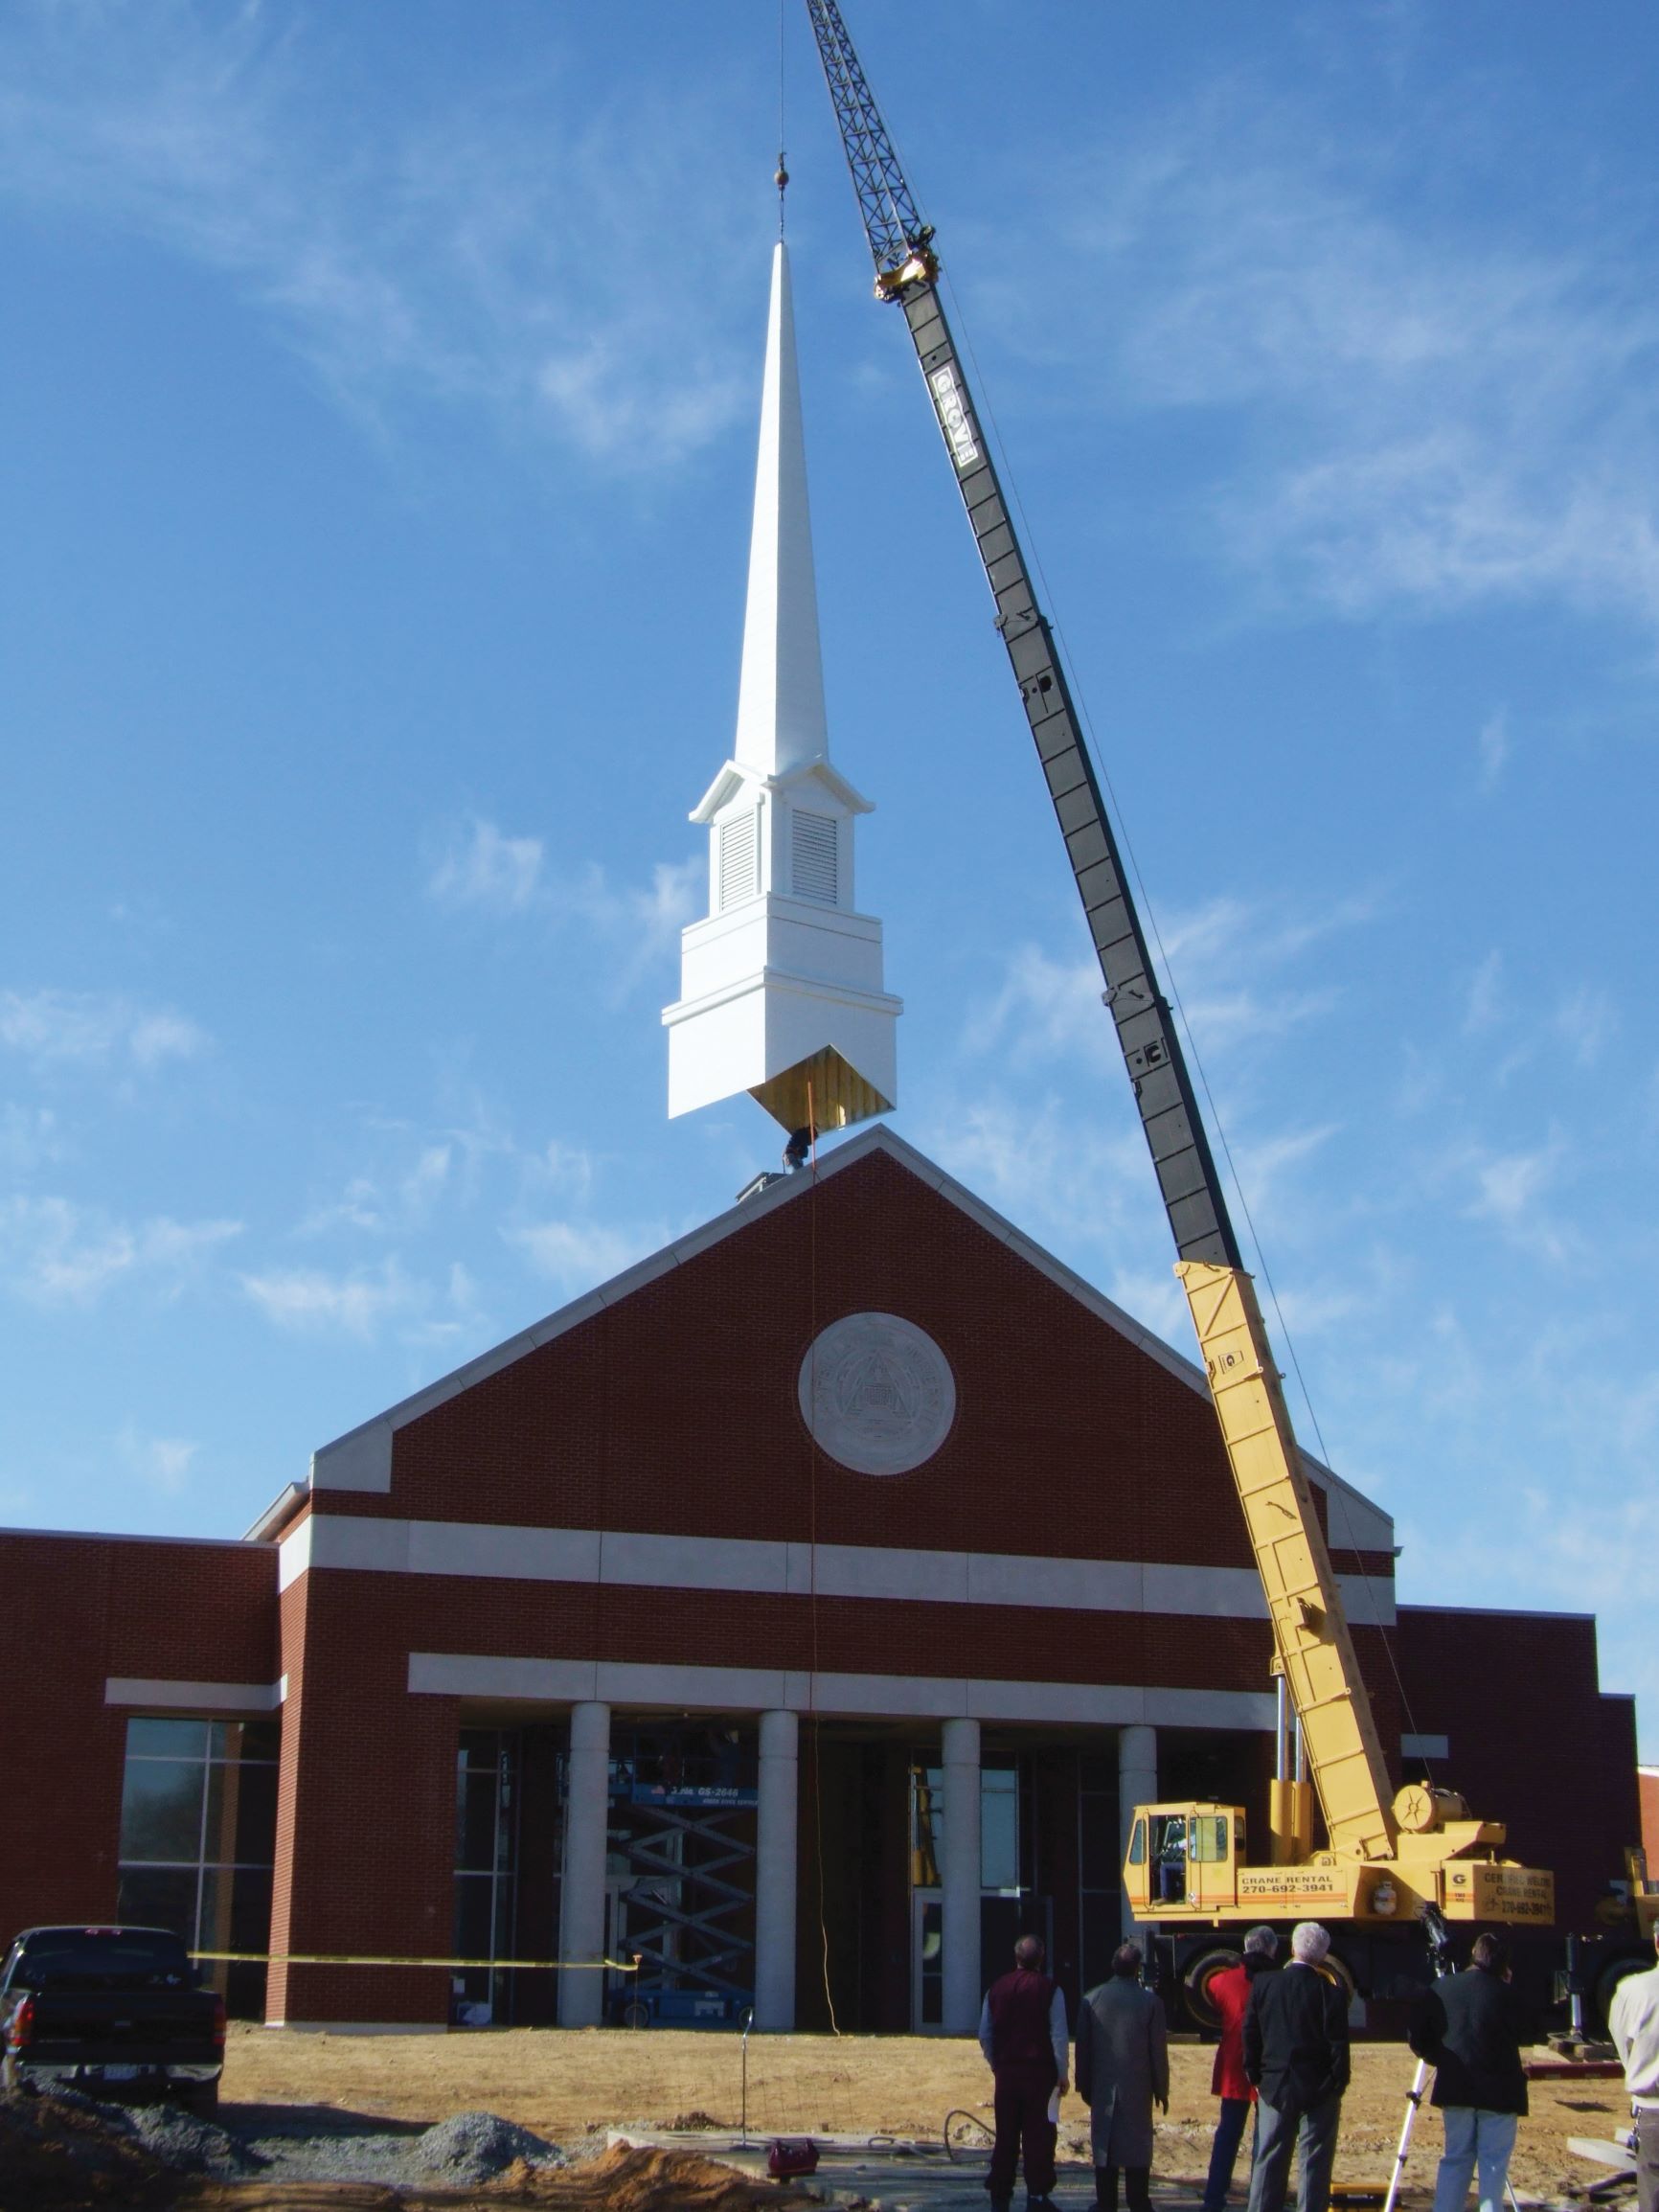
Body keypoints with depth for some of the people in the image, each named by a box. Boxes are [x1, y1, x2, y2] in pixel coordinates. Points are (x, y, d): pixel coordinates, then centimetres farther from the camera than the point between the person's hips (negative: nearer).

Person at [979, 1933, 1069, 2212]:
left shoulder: (996, 1989, 6)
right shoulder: (1049, 1990, -6)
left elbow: (984, 2035, 9)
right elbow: (1059, 2036, -9)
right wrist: (1062, 2074, -2)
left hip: (1006, 2072, 4)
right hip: (1040, 2071, -3)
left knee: (1005, 2136, 10)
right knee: (1038, 2135, 2)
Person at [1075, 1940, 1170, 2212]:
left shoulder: (1092, 1999, 0)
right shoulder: (1149, 2001, -5)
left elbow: (1082, 2046, 4)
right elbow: (1158, 2050, -3)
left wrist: (1084, 2085, 12)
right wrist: (1161, 2089, 6)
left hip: (1103, 2088, 2)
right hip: (1138, 2088, -2)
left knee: (1104, 2144, 6)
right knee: (1138, 2145, 3)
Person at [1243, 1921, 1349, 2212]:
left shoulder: (1263, 1984, -3)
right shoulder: (1330, 1994, -12)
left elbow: (1250, 2036, 2)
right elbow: (1339, 2047, -10)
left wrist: (1256, 2079, 11)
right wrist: (1337, 2087, 3)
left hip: (1274, 2089, 3)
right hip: (1318, 2091, -3)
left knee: (1268, 2161, 9)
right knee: (1315, 2164, 4)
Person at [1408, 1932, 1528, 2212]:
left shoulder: (1439, 1990, 3)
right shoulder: (1504, 1993, -6)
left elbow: (1419, 2041, 5)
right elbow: (1516, 2037, 0)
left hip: (1456, 2088, 3)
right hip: (1498, 2090, -3)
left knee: (1455, 2158, 13)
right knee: (1494, 2163, 4)